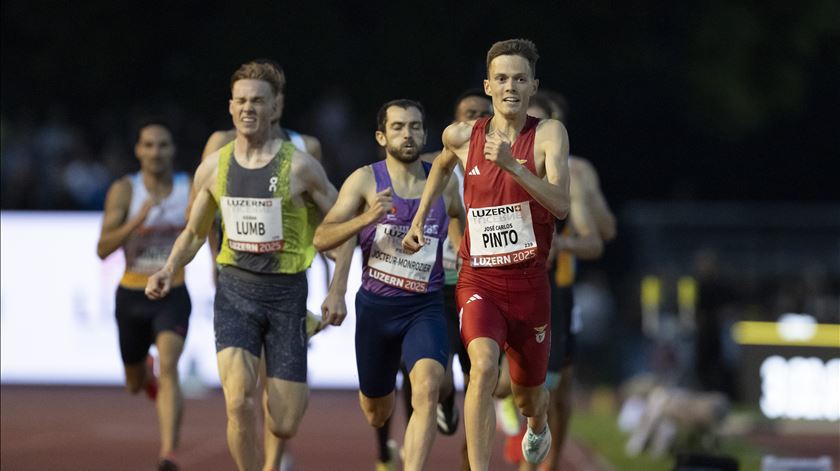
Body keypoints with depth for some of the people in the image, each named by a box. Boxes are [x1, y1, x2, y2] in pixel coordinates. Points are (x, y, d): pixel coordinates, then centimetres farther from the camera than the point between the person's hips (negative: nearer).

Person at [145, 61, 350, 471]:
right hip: (235, 288, 1)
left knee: (284, 426, 1)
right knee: (239, 402, -23)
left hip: (286, 291, -1)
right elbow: (194, 233, 16)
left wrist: (337, 291, -6)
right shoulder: (214, 167, 3)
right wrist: (168, 271, -2)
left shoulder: (299, 166, -6)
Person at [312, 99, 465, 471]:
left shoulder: (444, 183, 2)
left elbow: (459, 218, 27)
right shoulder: (365, 180, -6)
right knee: (375, 411, 17)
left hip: (425, 308, 0)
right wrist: (367, 218, -28)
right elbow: (321, 239, -15)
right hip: (376, 306, 0)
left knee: (427, 387, -28)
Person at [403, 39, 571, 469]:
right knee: (484, 366, -29)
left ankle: (537, 426, 56)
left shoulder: (548, 134, -10)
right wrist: (419, 219, 19)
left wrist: (511, 164, -33)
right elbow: (442, 164, 24)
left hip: (528, 283, 0)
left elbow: (560, 205, -23)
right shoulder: (462, 136, -2)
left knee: (529, 393, 18)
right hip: (479, 280, 0)